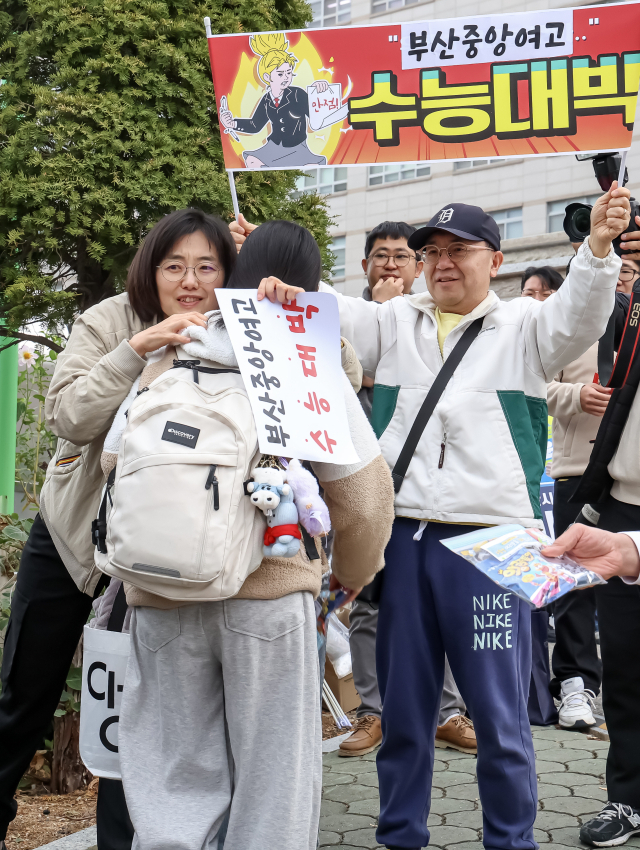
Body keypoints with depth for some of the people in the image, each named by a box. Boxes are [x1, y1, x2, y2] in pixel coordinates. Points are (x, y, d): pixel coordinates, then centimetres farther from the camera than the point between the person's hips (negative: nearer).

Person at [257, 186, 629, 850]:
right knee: (402, 709, 13)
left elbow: (577, 316, -10)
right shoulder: (394, 323, 15)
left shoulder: (522, 327, 8)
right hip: (402, 536, 3)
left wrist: (598, 247, -30)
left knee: (501, 717, 3)